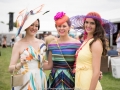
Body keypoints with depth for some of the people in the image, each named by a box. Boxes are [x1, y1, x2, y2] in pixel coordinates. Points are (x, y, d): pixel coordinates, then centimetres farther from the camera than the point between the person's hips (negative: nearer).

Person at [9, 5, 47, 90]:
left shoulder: (42, 43, 2)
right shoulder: (19, 44, -8)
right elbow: (11, 68, -10)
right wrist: (20, 64, -26)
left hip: (40, 81, 4)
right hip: (25, 82, -3)